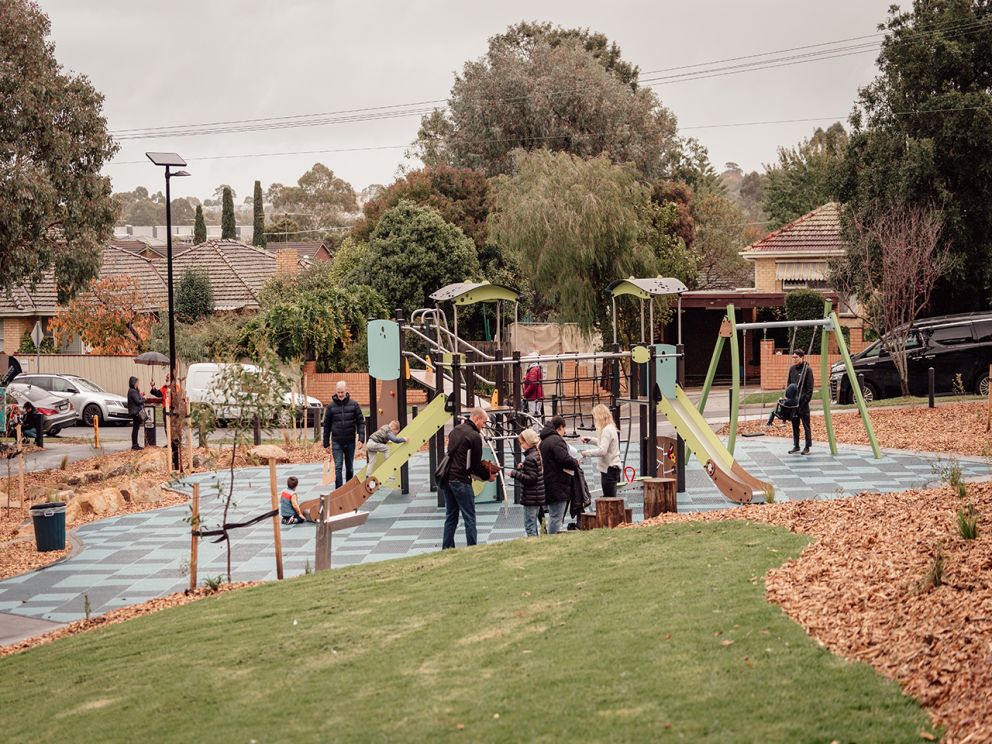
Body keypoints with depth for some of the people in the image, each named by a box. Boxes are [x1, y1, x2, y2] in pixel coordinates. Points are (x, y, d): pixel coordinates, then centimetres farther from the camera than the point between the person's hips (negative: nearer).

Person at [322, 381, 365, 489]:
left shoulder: (354, 404, 0)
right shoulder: (331, 406, -1)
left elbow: (361, 422, 0)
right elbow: (326, 425, 4)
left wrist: (361, 439, -10)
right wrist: (326, 443, 2)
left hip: (350, 442, 1)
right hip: (337, 442, -1)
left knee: (349, 468, 12)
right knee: (338, 468, -6)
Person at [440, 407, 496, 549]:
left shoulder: (456, 430, 13)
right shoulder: (474, 436, -12)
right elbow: (476, 463, -9)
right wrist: (487, 476, 8)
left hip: (447, 478, 8)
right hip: (461, 481, -8)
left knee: (451, 516, 14)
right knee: (469, 517, -1)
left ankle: (446, 548, 15)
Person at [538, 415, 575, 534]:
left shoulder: (544, 441, 17)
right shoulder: (556, 440, -15)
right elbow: (565, 459, -25)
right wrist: (575, 463, -5)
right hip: (557, 486, -10)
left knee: (553, 515, 18)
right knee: (556, 517, -7)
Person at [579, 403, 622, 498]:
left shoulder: (607, 430, -17)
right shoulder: (611, 428, 13)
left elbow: (602, 451, -24)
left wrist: (586, 453, -14)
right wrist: (591, 440, 25)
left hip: (609, 469, -10)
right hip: (611, 468, 10)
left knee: (609, 498, -9)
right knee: (608, 498, 12)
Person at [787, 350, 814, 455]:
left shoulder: (807, 369, -8)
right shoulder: (792, 369, 10)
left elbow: (810, 388, -9)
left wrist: (806, 400, -14)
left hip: (803, 402, -6)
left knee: (806, 425, 0)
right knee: (795, 425, 11)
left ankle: (807, 447, 5)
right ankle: (796, 446, 19)